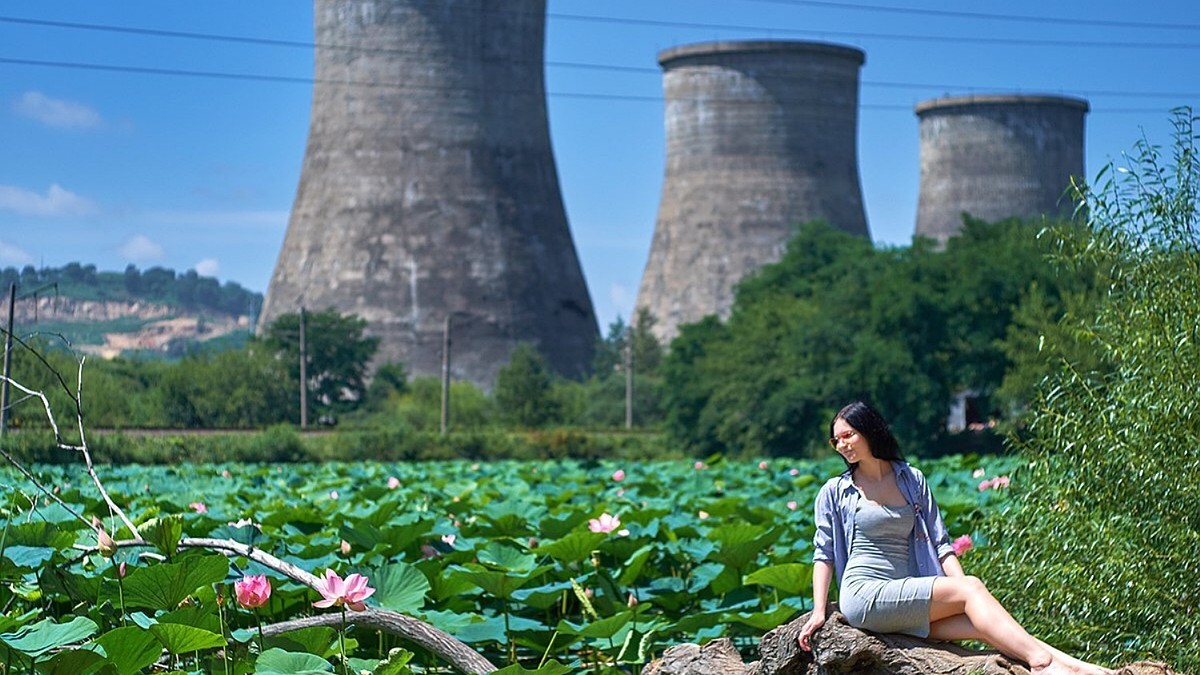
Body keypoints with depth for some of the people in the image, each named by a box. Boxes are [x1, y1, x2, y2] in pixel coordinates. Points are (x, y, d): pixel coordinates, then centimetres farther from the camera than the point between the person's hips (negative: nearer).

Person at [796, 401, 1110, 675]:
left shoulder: (912, 480, 17)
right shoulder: (834, 492, 9)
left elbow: (940, 543, 13)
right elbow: (824, 554, 8)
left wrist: (964, 587, -1)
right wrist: (819, 611, -2)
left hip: (907, 605, 4)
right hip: (863, 596, -4)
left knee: (981, 624, -22)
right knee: (970, 589, -22)